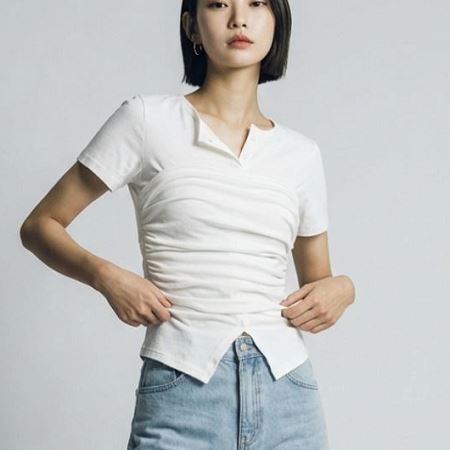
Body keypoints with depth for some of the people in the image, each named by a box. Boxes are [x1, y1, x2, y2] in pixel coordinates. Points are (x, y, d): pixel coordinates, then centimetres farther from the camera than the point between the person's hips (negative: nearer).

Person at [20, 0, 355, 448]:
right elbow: (39, 225, 4)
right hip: (180, 391, -3)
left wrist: (341, 288, -3)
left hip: (287, 394, 4)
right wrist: (105, 275, -14)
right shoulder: (147, 119, -1)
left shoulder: (302, 154, 9)